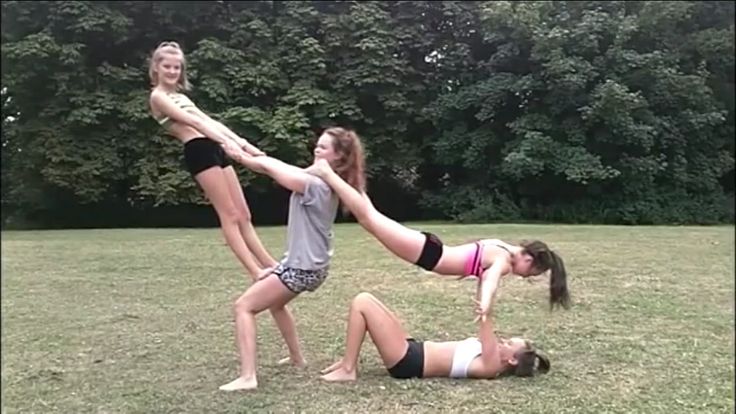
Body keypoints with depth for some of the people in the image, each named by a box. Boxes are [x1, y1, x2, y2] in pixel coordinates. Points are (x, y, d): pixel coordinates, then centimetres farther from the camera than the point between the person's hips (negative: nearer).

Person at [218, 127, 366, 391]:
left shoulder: (315, 185, -22)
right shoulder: (328, 182, 6)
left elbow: (270, 167, -17)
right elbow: (277, 167, 8)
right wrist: (241, 152, 4)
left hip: (302, 267, -10)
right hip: (309, 263, 10)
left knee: (243, 307, -5)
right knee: (274, 302, 32)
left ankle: (247, 376, -9)